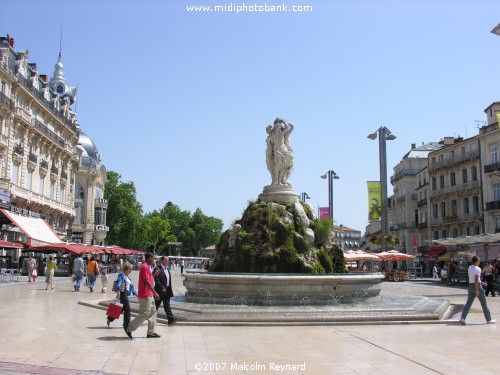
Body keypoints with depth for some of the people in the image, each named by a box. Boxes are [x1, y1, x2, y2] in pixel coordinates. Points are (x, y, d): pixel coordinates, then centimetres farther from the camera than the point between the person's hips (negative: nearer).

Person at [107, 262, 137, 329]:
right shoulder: (121, 275, -6)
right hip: (122, 293, -9)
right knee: (127, 309, -7)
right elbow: (118, 283, -19)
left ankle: (110, 318, 29)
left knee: (123, 308, 14)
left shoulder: (128, 277, 19)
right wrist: (118, 292, -31)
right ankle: (126, 325, 1)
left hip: (126, 294, 9)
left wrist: (136, 294, 21)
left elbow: (131, 287, 23)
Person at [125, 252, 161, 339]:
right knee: (145, 313, -7)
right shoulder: (145, 267, -16)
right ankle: (129, 329, 1)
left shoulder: (146, 267, 16)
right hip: (145, 295, -10)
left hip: (149, 294, 10)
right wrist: (154, 293, -21)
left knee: (153, 311, 11)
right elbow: (146, 281, -22)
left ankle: (151, 332, 14)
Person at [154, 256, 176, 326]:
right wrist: (162, 288, -23)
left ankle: (171, 319, 2)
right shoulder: (158, 269, -12)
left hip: (167, 291, 7)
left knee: (167, 305, 6)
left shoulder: (167, 269, 14)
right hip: (160, 291, -7)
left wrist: (170, 290, 12)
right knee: (156, 305, 5)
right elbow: (156, 280, -19)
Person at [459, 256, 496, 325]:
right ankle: (489, 319, 16)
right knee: (484, 303, 6)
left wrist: (481, 282, 27)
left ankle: (462, 318, -11)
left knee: (468, 303, 2)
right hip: (477, 286, -7)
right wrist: (477, 291, -22)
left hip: (471, 286, 7)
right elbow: (476, 280, -21)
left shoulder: (469, 268, 10)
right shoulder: (477, 269, -14)